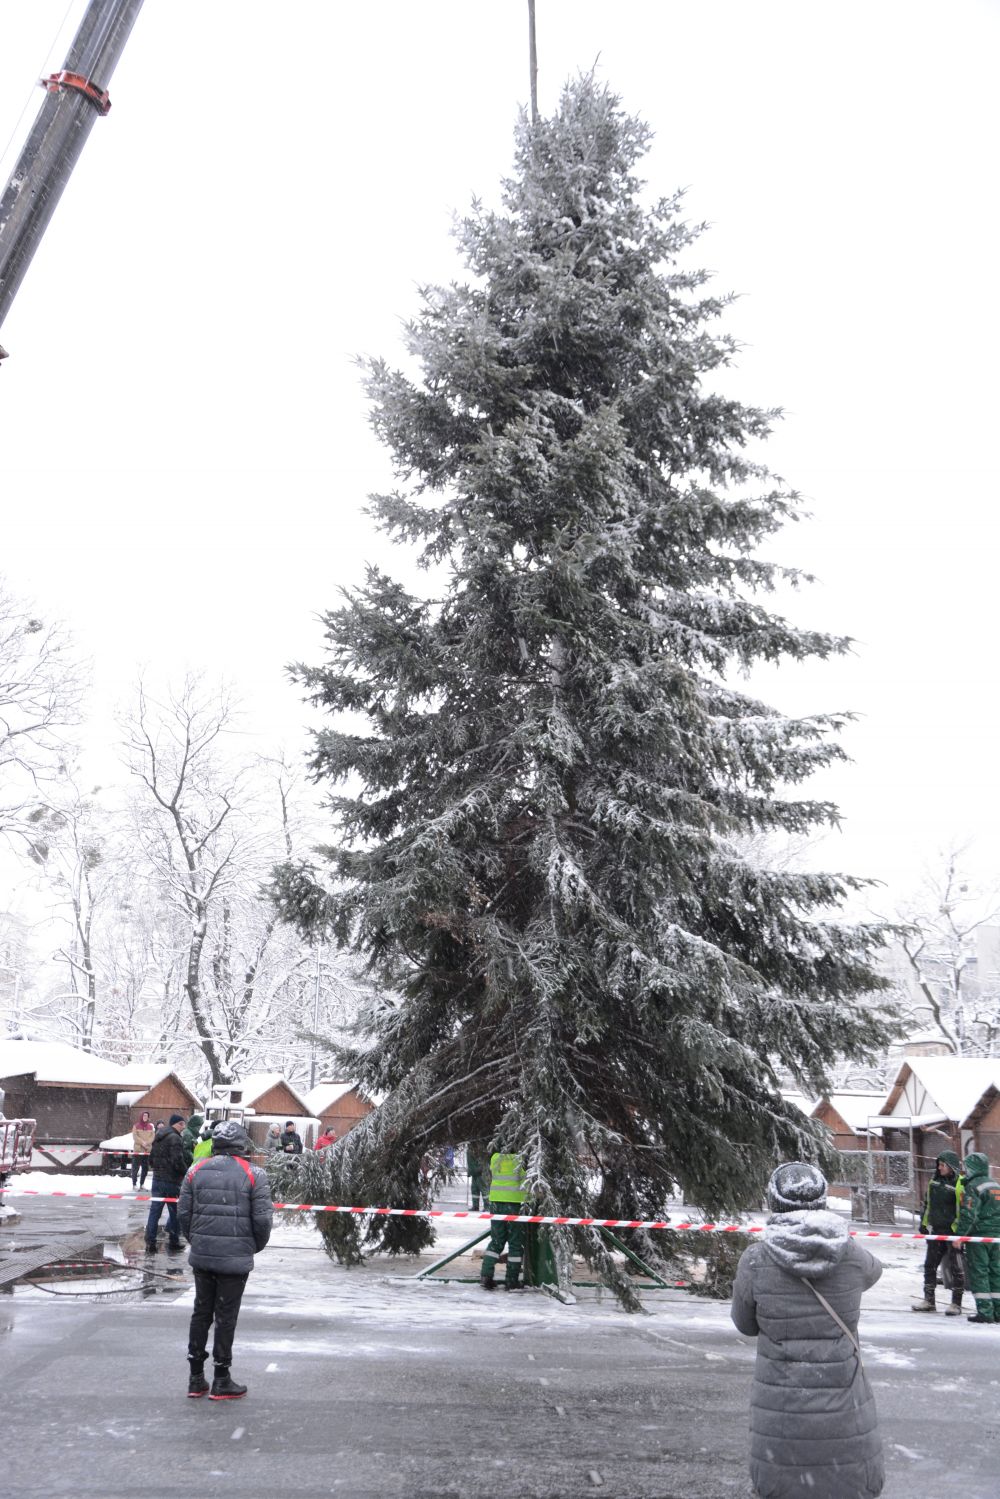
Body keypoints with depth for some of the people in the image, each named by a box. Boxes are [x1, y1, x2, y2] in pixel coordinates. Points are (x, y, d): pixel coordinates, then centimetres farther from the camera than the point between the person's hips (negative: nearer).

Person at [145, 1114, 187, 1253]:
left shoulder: (157, 1137, 12)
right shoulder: (174, 1138, -17)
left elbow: (151, 1159, 19)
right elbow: (178, 1161, -22)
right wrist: (186, 1172, -7)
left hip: (157, 1179, 7)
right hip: (172, 1181, -7)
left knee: (154, 1210, 8)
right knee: (175, 1211, 7)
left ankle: (150, 1243, 7)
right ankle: (173, 1241, 15)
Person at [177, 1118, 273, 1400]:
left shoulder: (196, 1170, 3)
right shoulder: (254, 1174, -9)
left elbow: (183, 1212, 6)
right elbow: (262, 1218, -9)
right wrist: (256, 1246, 9)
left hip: (201, 1256, 4)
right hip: (236, 1258, -4)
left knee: (201, 1311, 16)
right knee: (226, 1316, 5)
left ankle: (196, 1378, 22)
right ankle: (221, 1382, 14)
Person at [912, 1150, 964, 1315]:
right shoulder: (934, 1181, 9)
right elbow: (927, 1203, 18)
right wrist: (923, 1223, 14)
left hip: (952, 1233, -7)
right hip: (935, 1231, 7)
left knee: (956, 1268, 1)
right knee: (930, 1265, 11)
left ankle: (956, 1304, 12)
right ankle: (929, 1301, 22)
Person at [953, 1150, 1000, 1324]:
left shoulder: (972, 1187, -13)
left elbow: (968, 1214, -19)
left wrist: (959, 1234, -17)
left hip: (979, 1236, -8)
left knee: (978, 1272, -3)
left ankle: (985, 1312, -6)